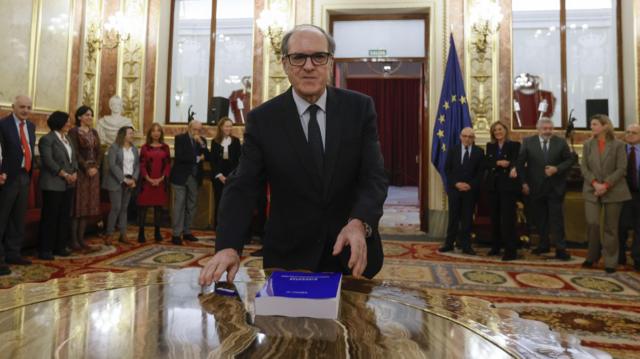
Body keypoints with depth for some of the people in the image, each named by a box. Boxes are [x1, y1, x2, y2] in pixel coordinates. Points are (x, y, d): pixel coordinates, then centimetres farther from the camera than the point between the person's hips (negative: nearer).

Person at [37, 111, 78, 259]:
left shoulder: (67, 138, 16)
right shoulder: (47, 139, -7)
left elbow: (74, 158, 15)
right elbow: (48, 161, -16)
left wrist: (74, 173, -2)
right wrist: (65, 175, -16)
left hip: (68, 184, 8)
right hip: (53, 184, -7)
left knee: (65, 217, 9)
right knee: (50, 217, -2)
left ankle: (60, 247, 18)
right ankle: (45, 249, 6)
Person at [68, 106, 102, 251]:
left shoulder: (94, 132, 15)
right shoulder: (73, 132, -4)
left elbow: (98, 152, 11)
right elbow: (75, 153, -11)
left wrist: (96, 167, -3)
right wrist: (87, 168, -15)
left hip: (93, 172, 6)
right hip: (80, 171, -6)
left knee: (88, 205, 6)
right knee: (78, 205, -3)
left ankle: (81, 238, 12)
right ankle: (73, 240, 4)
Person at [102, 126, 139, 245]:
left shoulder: (134, 149, 12)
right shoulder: (114, 147, -5)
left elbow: (137, 165, 9)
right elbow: (112, 165, -13)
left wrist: (134, 179, -6)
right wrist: (124, 179, -16)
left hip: (129, 181, 5)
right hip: (116, 181, -5)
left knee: (124, 208, 8)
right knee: (116, 208, -8)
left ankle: (123, 235, 13)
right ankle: (109, 235, 3)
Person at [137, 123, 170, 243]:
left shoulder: (165, 147, 7)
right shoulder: (145, 147, 3)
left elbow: (168, 164, 3)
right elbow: (142, 165, -2)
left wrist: (161, 178, -9)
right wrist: (149, 179, -14)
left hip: (161, 181, 2)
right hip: (147, 181, -1)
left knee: (159, 206, 6)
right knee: (143, 205, -1)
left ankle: (157, 232, 14)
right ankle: (141, 232, 5)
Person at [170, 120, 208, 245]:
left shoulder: (202, 140, 10)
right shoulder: (180, 138, -3)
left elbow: (207, 157, -1)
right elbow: (179, 157, -16)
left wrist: (202, 143, -12)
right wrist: (197, 158, -11)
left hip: (195, 178, 5)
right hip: (181, 177, -4)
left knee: (191, 206, 9)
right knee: (179, 205, -5)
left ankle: (187, 232, 18)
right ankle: (176, 234, -1)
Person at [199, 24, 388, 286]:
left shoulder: (360, 108, -5)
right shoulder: (262, 119, -6)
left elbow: (374, 176, -11)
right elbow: (242, 187, -11)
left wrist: (359, 223, -31)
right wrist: (229, 246, -28)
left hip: (353, 254, 2)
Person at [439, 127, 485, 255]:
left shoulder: (479, 152, 3)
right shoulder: (453, 151, 6)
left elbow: (481, 171, -1)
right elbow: (447, 169, 2)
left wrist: (471, 185, -12)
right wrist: (456, 183, -10)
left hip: (471, 190, -1)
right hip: (454, 189, 1)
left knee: (467, 218, 3)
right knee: (453, 217, 5)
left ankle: (466, 246, 10)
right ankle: (449, 244, 12)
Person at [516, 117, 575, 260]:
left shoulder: (561, 142, 0)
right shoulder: (528, 142, -1)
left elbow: (570, 159, 2)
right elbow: (520, 163, -2)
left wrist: (557, 169, -15)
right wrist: (523, 183, -7)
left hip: (555, 188, -1)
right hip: (536, 187, 1)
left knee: (557, 218, 0)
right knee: (541, 219, 12)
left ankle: (561, 249, 6)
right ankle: (544, 245, 24)